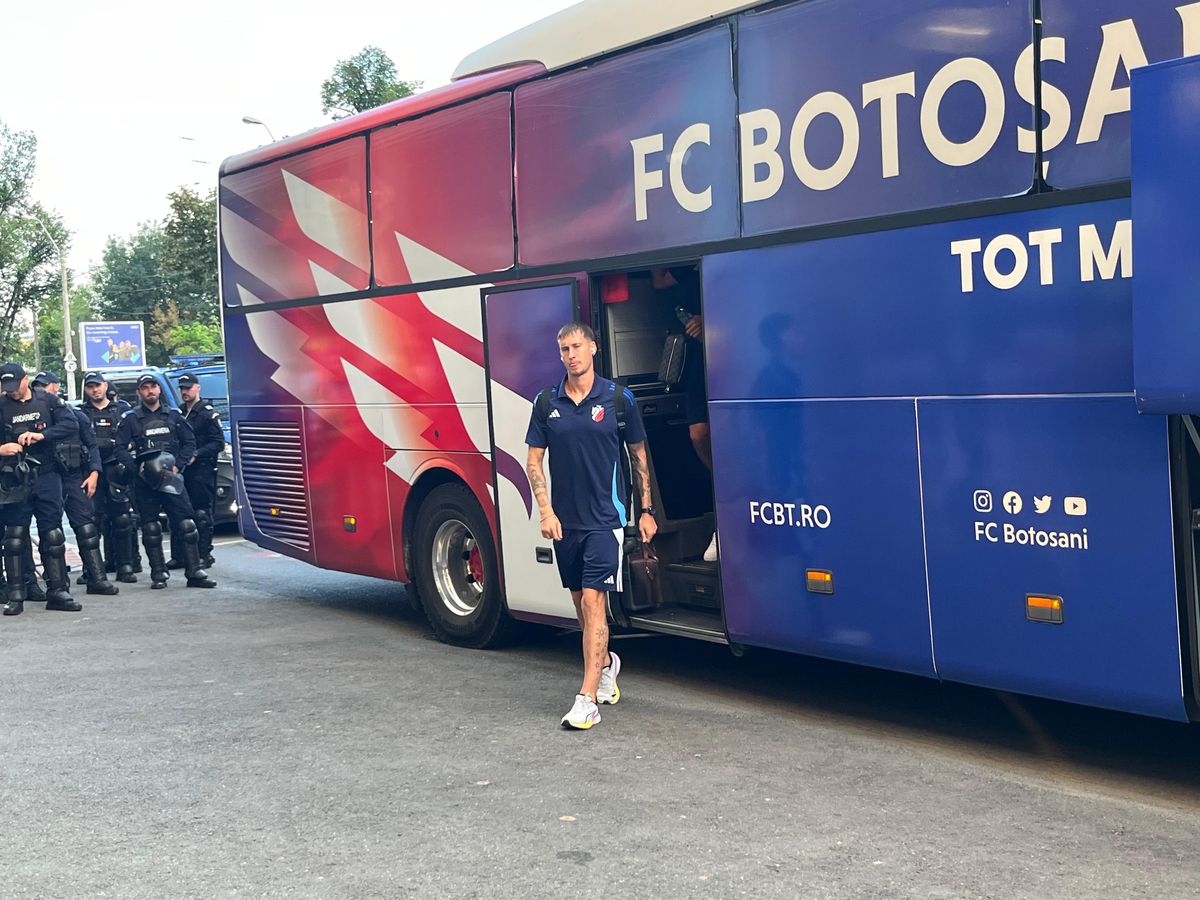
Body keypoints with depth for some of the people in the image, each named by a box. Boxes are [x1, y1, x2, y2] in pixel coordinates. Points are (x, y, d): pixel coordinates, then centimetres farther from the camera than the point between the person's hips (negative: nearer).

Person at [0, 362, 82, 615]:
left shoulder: (47, 400, 4)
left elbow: (71, 424, -6)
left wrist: (41, 435, -17)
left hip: (47, 477, 1)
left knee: (53, 535, 4)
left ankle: (57, 592, 10)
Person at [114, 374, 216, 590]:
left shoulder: (174, 415, 12)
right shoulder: (130, 419, 6)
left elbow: (189, 442, 11)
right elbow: (121, 449, 1)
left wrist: (178, 465, -2)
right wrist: (138, 469, -12)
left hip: (171, 477, 1)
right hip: (144, 481, -1)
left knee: (187, 523, -6)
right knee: (150, 528, 2)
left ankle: (194, 573, -3)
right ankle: (158, 574, 10)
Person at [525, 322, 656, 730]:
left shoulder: (618, 399, -3)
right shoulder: (547, 402, 3)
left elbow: (638, 456, 6)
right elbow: (534, 460, 6)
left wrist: (647, 510, 5)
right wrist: (545, 510, -5)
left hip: (604, 518, -4)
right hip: (564, 520, 4)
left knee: (593, 600, -11)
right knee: (579, 600, 15)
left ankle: (587, 699, -10)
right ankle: (606, 663, 41)